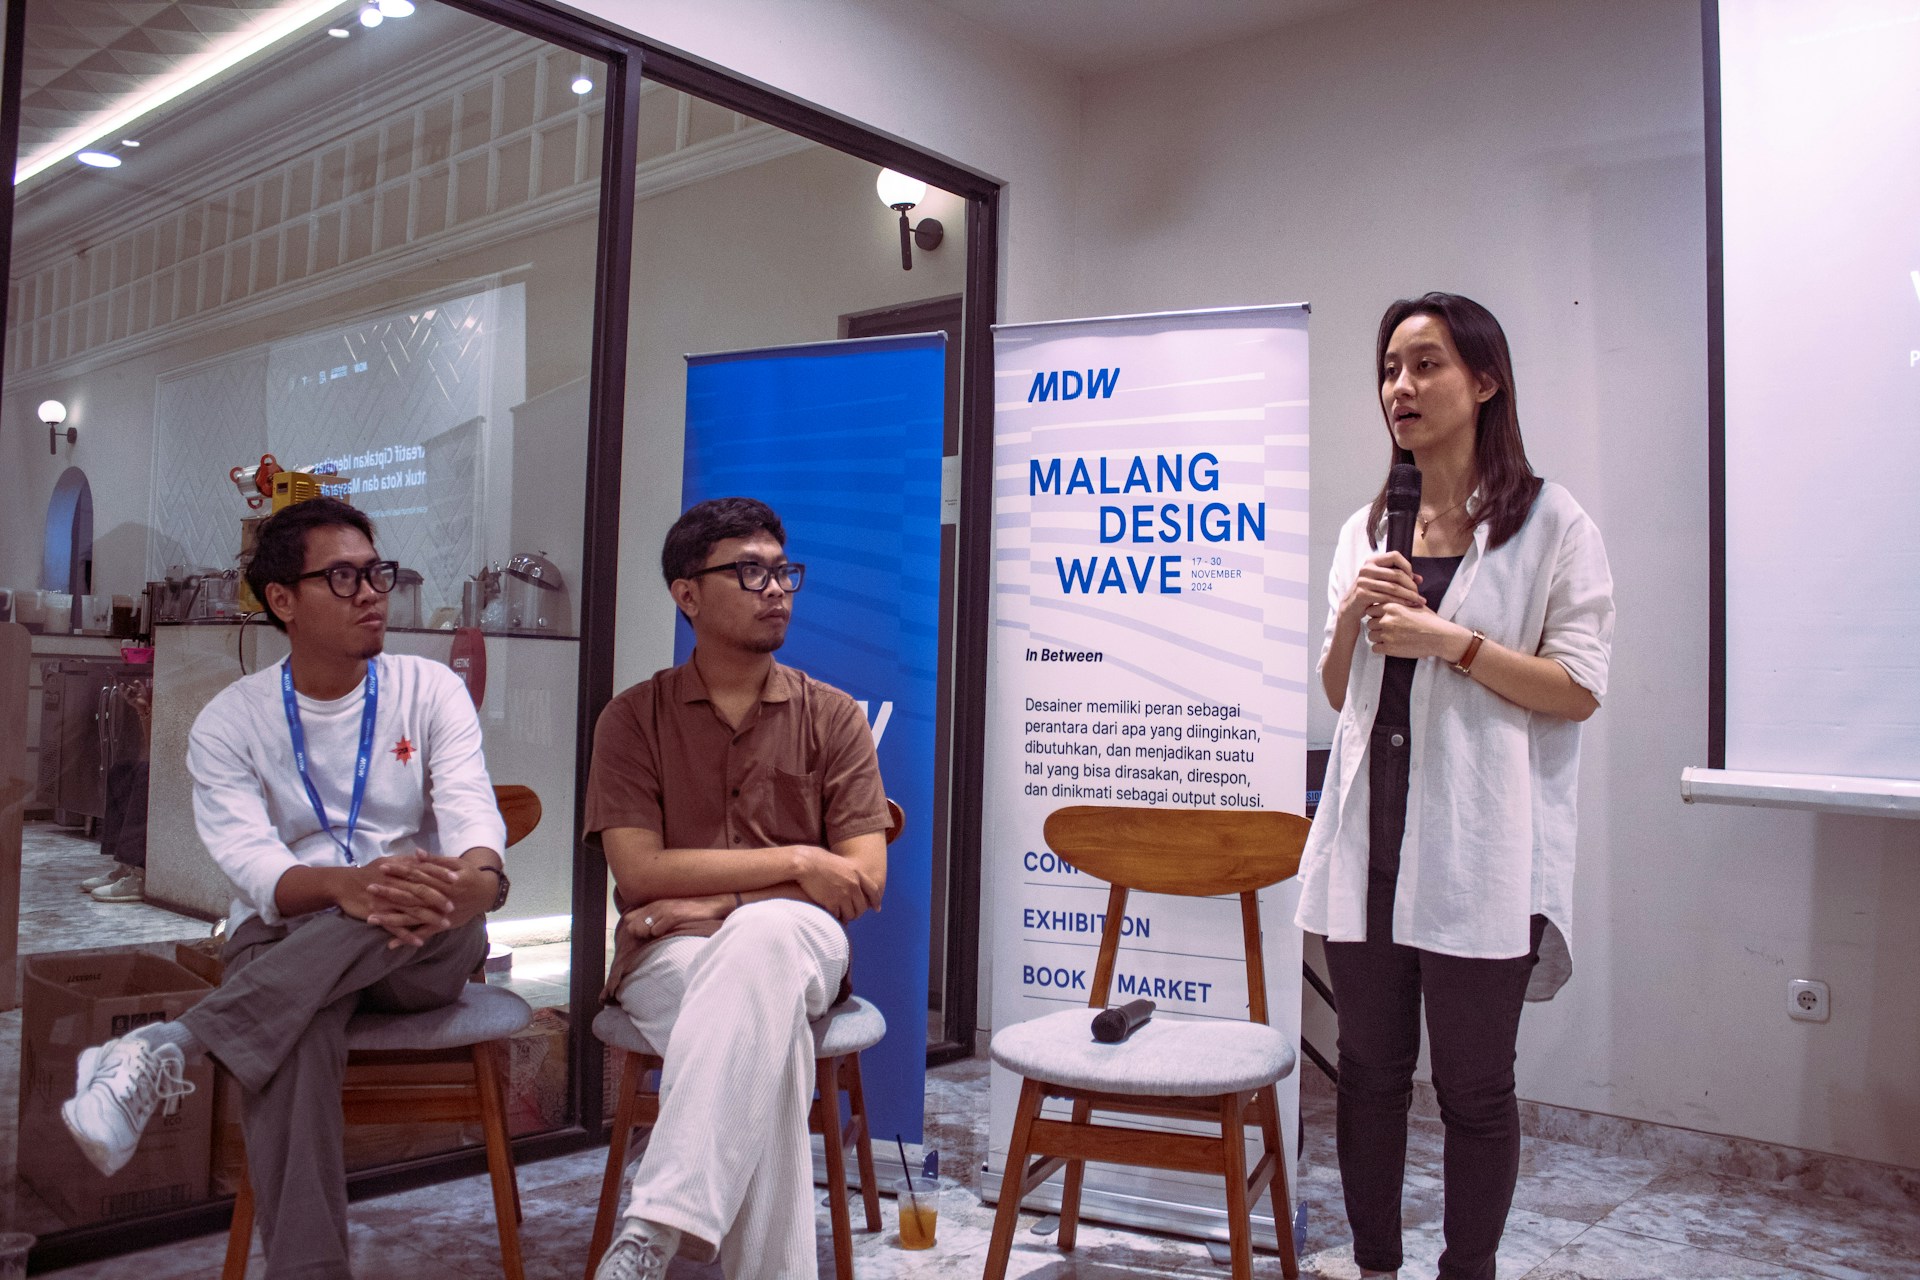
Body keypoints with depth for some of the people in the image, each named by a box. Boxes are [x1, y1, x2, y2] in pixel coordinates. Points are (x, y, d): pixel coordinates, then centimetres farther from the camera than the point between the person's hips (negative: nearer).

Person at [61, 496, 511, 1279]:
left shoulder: (430, 692, 3)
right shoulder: (230, 723, 2)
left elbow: (472, 814, -12)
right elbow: (253, 864, -14)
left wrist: (477, 877, -39)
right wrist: (346, 884, -38)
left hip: (422, 949, 1)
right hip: (285, 940, 0)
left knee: (440, 888, -37)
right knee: (293, 1030, -38)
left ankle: (170, 1046, -37)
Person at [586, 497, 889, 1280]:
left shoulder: (832, 716, 9)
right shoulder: (634, 718, 7)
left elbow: (864, 880, -1)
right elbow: (638, 873, -6)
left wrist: (716, 897, -12)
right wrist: (797, 863, -12)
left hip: (795, 945, 0)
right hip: (669, 957, 0)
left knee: (763, 937, -39)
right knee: (765, 1028, -37)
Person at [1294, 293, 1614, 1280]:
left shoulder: (1551, 525, -2)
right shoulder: (1368, 530, 13)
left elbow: (1578, 691, -7)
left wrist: (1449, 640, -14)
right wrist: (1350, 622, -2)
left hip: (1479, 848, -5)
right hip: (1371, 835, 5)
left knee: (1473, 1086, 6)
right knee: (1369, 1071, 13)